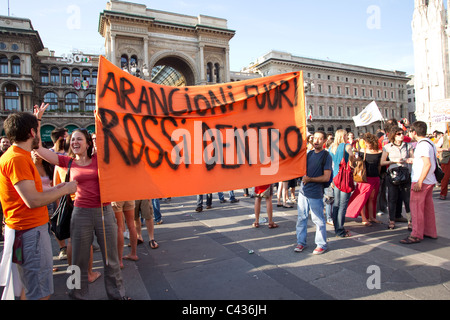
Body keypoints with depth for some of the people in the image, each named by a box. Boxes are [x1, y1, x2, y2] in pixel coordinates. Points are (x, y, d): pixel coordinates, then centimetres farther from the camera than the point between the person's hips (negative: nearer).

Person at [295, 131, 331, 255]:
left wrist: (310, 179, -17)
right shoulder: (309, 153, 11)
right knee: (301, 218, 11)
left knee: (318, 220, 4)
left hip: (315, 194, -6)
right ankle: (301, 242, 25)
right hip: (303, 191, 6)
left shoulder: (326, 156, -7)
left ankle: (322, 244, 20)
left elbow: (326, 177, -13)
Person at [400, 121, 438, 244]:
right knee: (428, 207, 16)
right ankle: (430, 232, 26)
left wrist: (419, 182, -25)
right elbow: (429, 162, 18)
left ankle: (416, 235, 2)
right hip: (430, 180, 10)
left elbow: (427, 164, -25)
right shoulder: (430, 143, 13)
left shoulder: (422, 144, -18)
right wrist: (413, 160, 29)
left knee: (416, 207, -4)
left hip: (421, 181, -10)